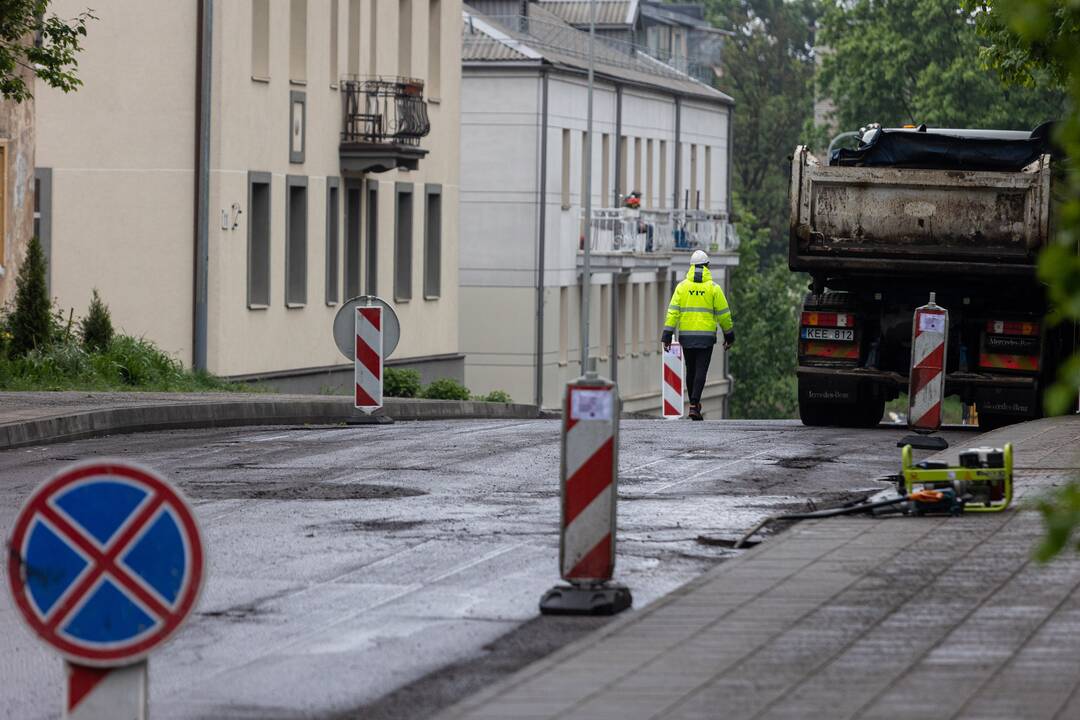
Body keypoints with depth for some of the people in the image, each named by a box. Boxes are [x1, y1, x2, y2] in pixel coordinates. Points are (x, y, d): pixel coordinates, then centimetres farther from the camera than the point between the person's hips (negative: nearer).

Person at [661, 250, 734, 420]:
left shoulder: (682, 286, 2)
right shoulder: (713, 288, -2)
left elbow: (673, 310, -3)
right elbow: (723, 313, 1)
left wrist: (667, 334, -4)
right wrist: (729, 334, 13)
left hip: (686, 336, 2)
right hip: (706, 336, -2)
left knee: (690, 370, 15)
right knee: (701, 371, -4)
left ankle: (694, 404, 24)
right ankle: (694, 406, -16)